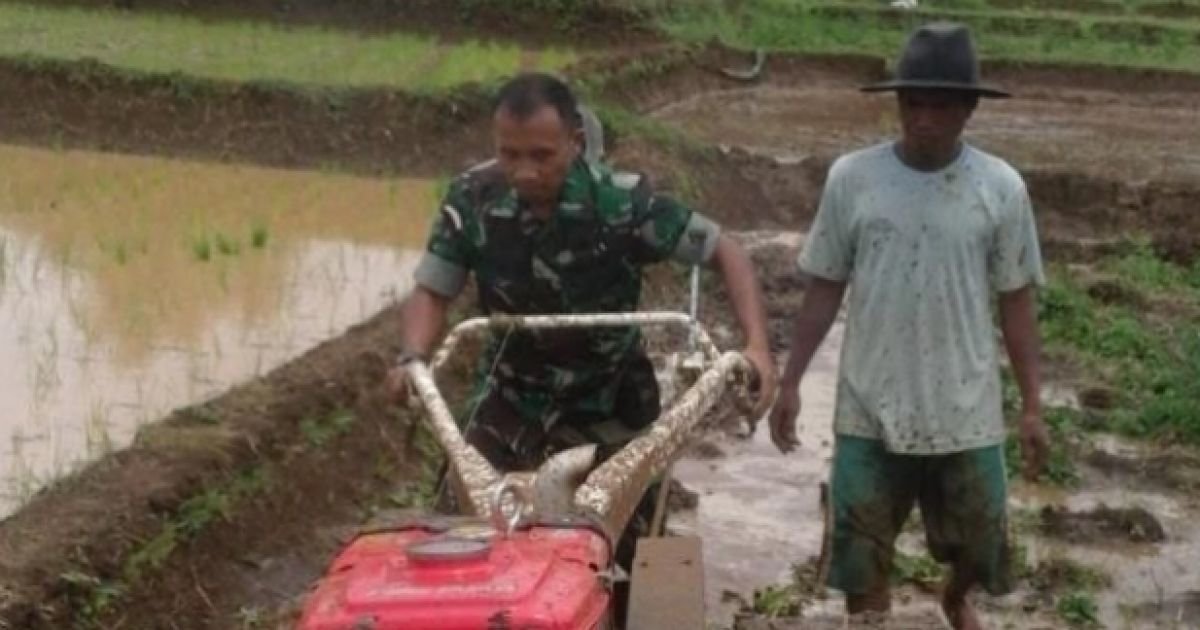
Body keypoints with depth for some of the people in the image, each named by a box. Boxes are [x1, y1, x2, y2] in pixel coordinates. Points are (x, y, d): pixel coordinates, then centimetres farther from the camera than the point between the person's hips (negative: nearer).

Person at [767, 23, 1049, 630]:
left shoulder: (1000, 188, -7)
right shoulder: (851, 178, -7)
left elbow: (1016, 303, 1)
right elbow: (824, 289, 2)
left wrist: (1032, 406, 1)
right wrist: (790, 383, 1)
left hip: (966, 409, 1)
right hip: (869, 408, -1)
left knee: (978, 541, 17)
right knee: (862, 556, 5)